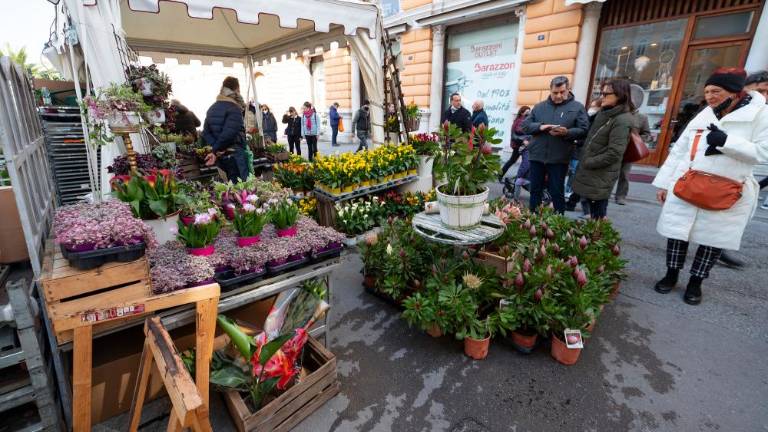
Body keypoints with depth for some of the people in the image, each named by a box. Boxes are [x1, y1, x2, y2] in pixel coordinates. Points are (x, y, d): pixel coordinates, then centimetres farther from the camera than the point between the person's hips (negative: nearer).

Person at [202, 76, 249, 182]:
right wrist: (215, 151, -11)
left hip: (222, 155, 8)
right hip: (235, 153, -8)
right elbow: (228, 133, -22)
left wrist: (215, 148, -5)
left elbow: (206, 132, 7)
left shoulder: (212, 108, 14)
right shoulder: (234, 108, -12)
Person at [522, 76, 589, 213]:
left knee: (557, 192, 5)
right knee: (535, 190, 11)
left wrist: (567, 132, -21)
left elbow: (584, 130, -3)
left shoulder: (577, 107, 3)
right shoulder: (539, 107, 11)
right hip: (536, 156, 3)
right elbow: (525, 125, 5)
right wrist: (540, 127, -13)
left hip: (559, 159, -2)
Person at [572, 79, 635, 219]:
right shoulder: (604, 113, 12)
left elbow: (614, 153, -22)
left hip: (601, 177, -8)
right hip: (590, 173, 8)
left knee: (598, 217, 0)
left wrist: (588, 163, -14)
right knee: (593, 215, 17)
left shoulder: (622, 120, -15)